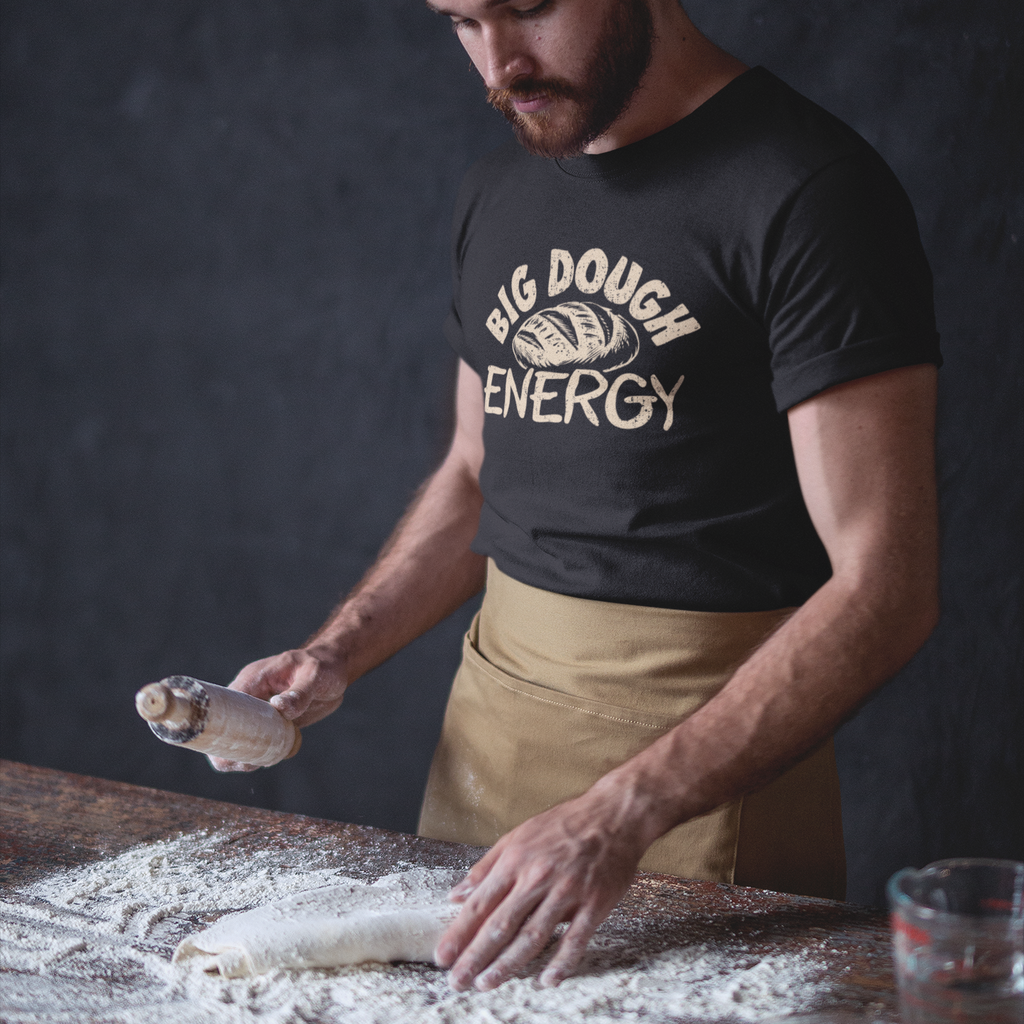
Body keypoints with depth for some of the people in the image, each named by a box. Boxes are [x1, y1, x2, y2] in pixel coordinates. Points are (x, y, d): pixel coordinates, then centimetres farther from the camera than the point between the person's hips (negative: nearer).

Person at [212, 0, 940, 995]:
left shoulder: (808, 191, -16)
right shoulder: (497, 193, 8)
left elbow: (883, 589, -21)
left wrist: (621, 814, -28)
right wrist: (333, 656, 4)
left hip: (709, 751, -6)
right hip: (489, 719, 6)